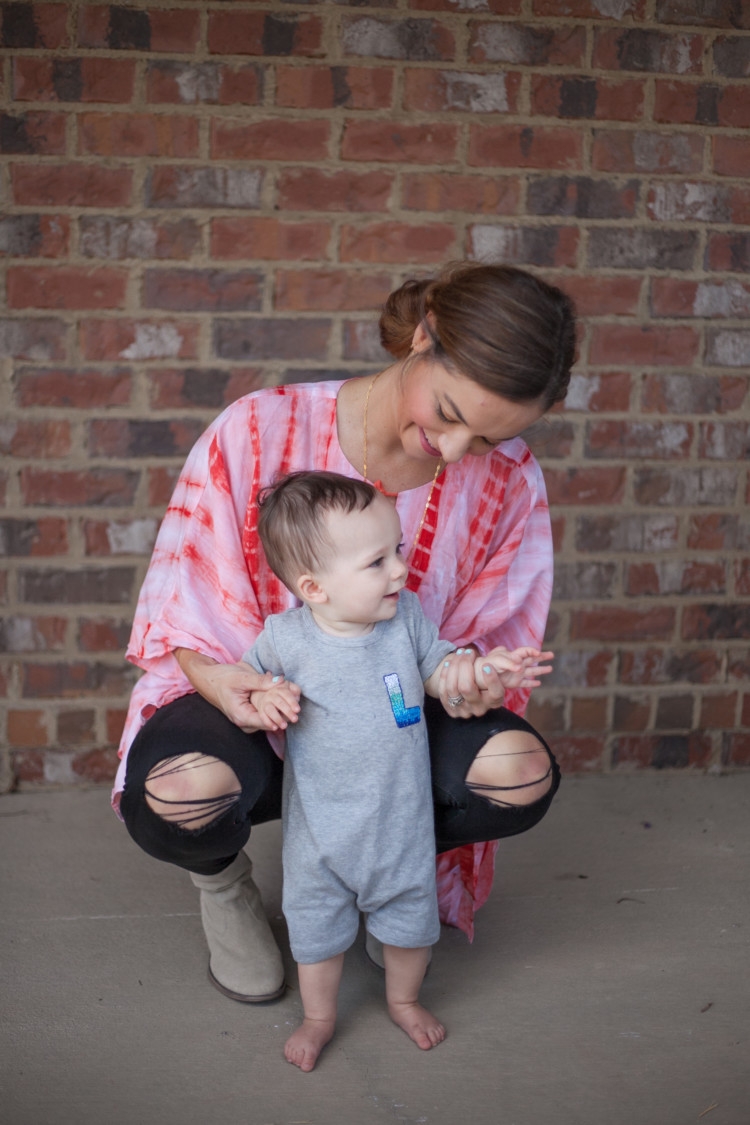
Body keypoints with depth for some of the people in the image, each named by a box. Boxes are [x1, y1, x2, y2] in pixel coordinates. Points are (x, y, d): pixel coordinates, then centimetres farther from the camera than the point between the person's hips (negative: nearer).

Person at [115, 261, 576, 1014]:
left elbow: (490, 636, 0)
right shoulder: (261, 432, -18)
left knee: (520, 775, -28)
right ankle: (222, 879, 6)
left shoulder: (508, 481, -10)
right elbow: (182, 617, -10)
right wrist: (217, 679, -33)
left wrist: (469, 675, -25)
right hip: (252, 707, -2)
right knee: (177, 795, -37)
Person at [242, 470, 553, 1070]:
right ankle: (319, 1015, 41)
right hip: (321, 824, -2)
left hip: (401, 816, 2)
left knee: (410, 917, 19)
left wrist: (483, 666, -14)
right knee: (317, 925, 15)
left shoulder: (406, 616, -13)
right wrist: (264, 697, -22)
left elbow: (436, 669, 3)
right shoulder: (285, 638, -19)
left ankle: (404, 999, 48)